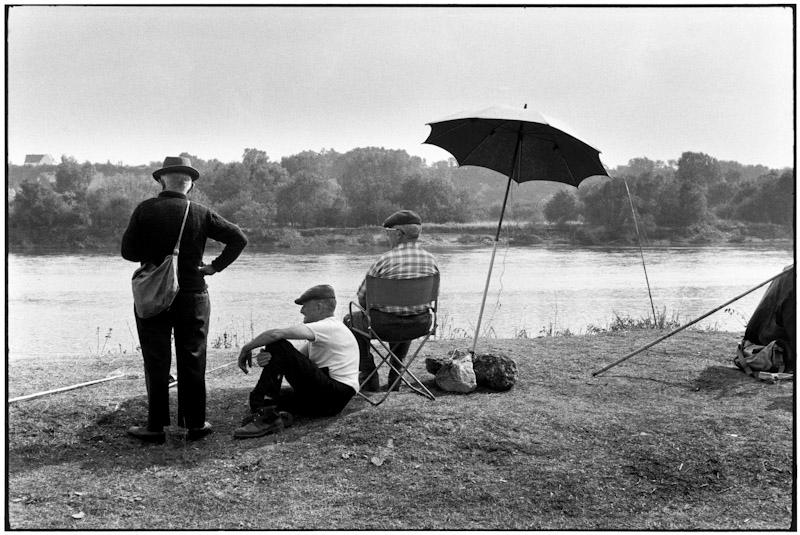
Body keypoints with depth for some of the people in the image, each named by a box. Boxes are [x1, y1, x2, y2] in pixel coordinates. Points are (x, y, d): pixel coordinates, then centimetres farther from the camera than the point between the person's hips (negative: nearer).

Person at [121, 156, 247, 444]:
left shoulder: (145, 210, -6)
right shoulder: (201, 214, -4)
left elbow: (128, 252, -5)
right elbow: (238, 238, -5)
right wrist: (216, 266, 0)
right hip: (193, 296, 1)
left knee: (156, 363, 7)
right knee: (192, 362, 8)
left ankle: (156, 427, 12)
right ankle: (195, 424, 14)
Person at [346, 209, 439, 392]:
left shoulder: (385, 260, -16)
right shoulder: (431, 260, -3)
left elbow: (362, 296, -7)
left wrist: (374, 309, 14)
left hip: (386, 325, -4)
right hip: (421, 325, 5)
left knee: (351, 321, 25)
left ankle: (369, 377, 26)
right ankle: (395, 377, 43)